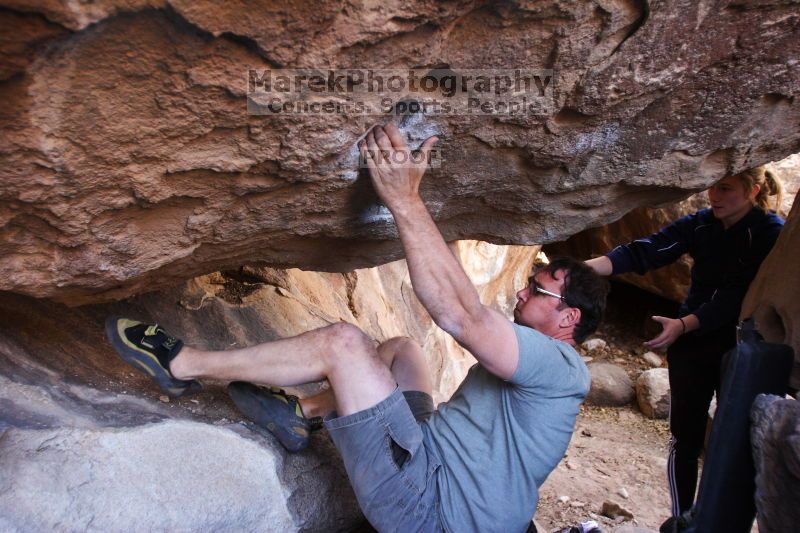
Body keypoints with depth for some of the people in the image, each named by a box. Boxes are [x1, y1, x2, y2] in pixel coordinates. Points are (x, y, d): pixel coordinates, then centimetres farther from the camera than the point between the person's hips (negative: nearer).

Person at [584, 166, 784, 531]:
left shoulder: (772, 233, -12)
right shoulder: (700, 225, -4)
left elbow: (738, 296, -21)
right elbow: (643, 253, -15)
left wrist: (682, 324, -31)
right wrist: (583, 268, -29)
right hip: (692, 344, 2)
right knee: (685, 435, 5)